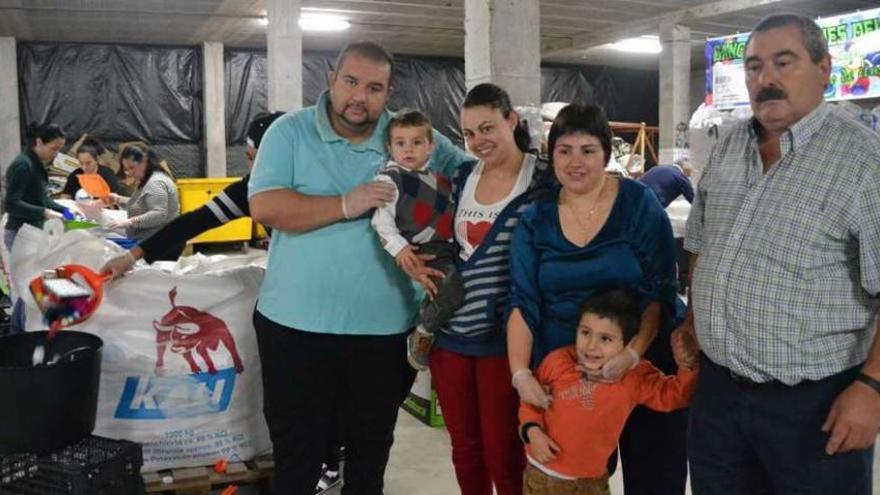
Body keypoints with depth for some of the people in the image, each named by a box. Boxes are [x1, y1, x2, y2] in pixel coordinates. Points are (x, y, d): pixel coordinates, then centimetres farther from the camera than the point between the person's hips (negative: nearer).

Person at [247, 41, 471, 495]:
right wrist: (346, 206, -22)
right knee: (296, 451, 11)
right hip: (296, 323, -2)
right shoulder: (290, 131, -3)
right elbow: (264, 207, -15)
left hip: (384, 327, 2)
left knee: (372, 447, 21)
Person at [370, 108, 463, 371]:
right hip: (420, 252, -8)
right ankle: (422, 335, -4)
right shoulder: (389, 178, -5)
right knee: (452, 290, -28)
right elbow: (381, 219, -13)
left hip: (447, 249, 9)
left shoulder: (439, 179, 18)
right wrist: (398, 247, -24)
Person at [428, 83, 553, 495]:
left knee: (504, 455, 4)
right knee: (465, 449, 16)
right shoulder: (462, 178, 8)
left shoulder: (543, 180, -9)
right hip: (450, 333, 5)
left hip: (503, 337, -5)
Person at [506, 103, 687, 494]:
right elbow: (522, 302, -2)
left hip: (644, 362, -1)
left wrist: (633, 353, -22)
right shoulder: (535, 219, 1)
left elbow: (660, 292, -8)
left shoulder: (639, 205, -6)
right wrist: (520, 373, -15)